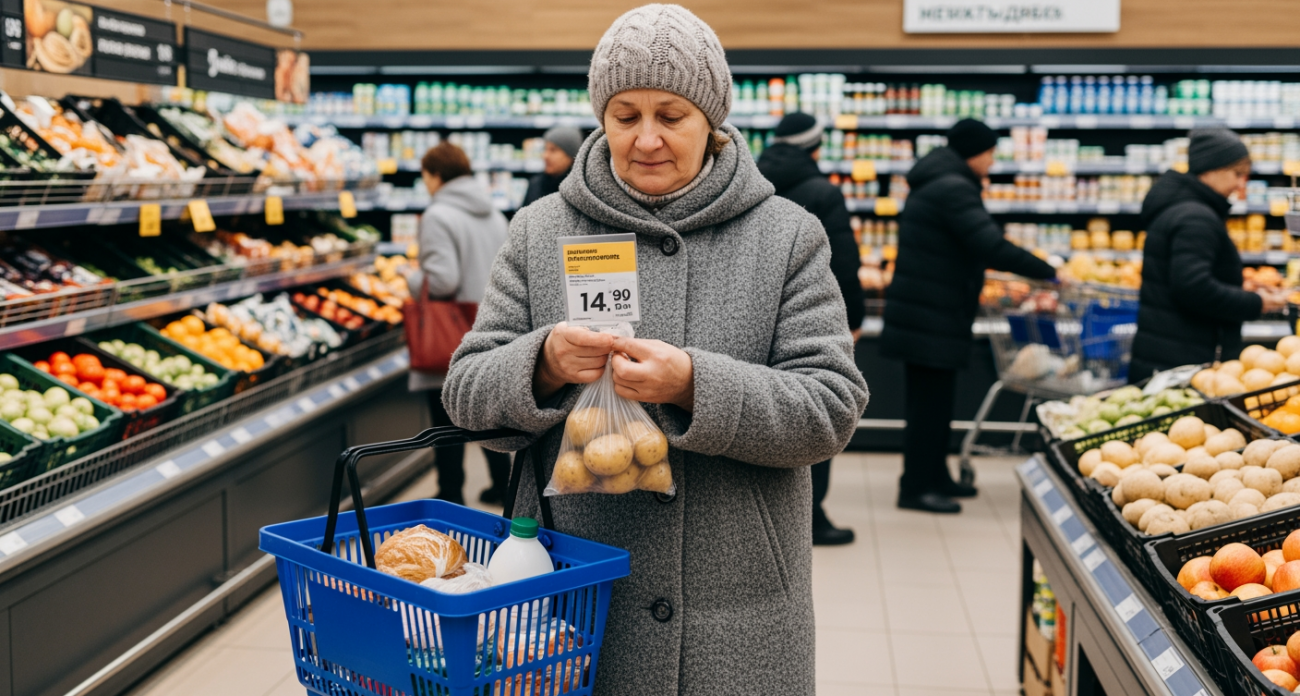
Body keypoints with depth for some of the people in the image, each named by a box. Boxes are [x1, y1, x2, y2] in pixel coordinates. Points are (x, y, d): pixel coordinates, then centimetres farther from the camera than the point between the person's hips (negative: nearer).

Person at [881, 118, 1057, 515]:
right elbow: (992, 248, -25)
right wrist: (1048, 272, -18)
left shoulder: (935, 184, 17)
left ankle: (934, 478, 26)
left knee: (934, 402, 17)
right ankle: (916, 488, 2)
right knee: (930, 403, -4)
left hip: (921, 314, 10)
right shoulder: (953, 189, -16)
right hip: (931, 317, -10)